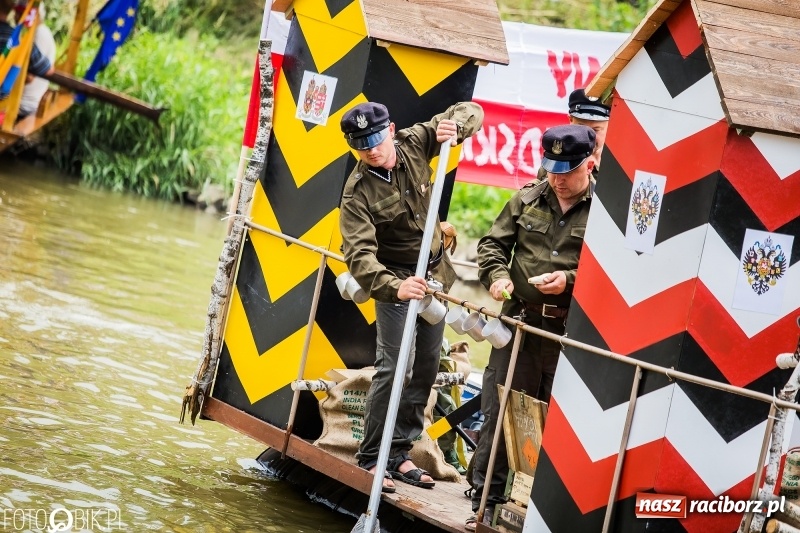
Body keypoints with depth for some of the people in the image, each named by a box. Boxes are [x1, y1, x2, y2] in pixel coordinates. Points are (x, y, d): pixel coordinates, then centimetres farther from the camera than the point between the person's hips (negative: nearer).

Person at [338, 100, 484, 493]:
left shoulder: (414, 144, -11)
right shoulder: (358, 192, -23)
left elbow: (470, 111, -2)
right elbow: (360, 255, -33)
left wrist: (455, 126, -27)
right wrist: (394, 287, -50)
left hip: (435, 274, 6)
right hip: (395, 280, -6)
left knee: (426, 368, 10)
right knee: (394, 367, -15)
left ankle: (398, 454, 19)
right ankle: (370, 459, -6)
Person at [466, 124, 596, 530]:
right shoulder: (528, 199, 8)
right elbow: (493, 243, 14)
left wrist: (571, 281, -17)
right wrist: (496, 275, -5)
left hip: (572, 333, -4)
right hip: (520, 324, 4)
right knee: (498, 413, 6)